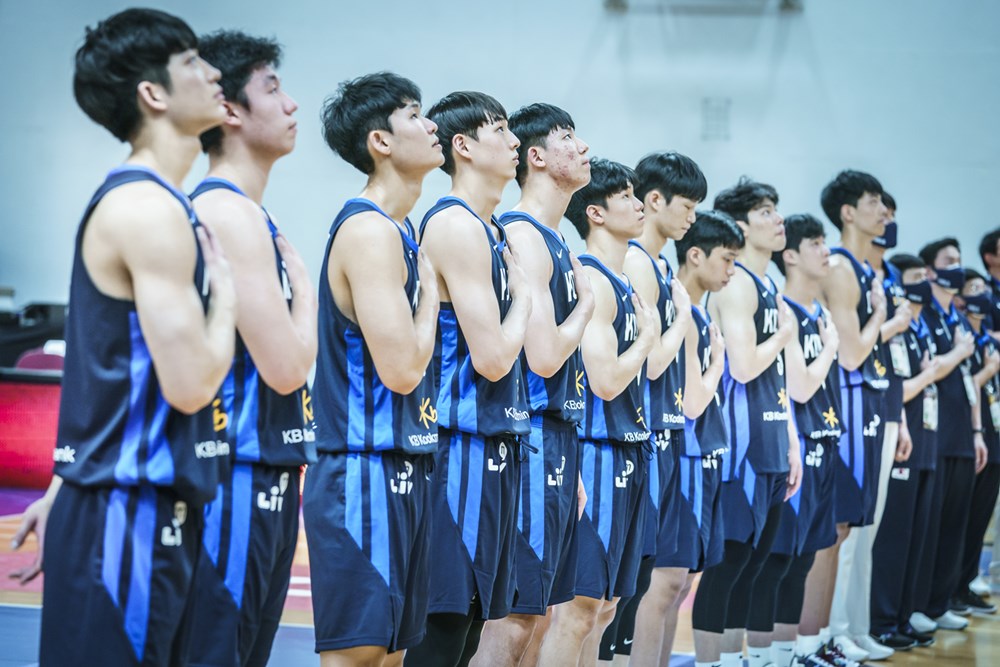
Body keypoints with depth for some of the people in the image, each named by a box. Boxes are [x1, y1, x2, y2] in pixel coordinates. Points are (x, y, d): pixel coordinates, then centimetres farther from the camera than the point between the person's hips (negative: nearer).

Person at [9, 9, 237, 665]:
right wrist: (226, 293, -4)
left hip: (155, 514, 10)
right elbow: (190, 383, -21)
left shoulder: (141, 201, 15)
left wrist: (69, 487, 22)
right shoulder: (150, 209, -16)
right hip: (128, 516, -10)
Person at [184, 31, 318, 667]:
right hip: (236, 486, -10)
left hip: (267, 482, 10)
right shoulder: (230, 213, -15)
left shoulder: (246, 214, 16)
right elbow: (286, 366, -19)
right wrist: (303, 285, -4)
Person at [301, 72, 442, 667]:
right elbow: (400, 368, -21)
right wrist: (430, 292, -7)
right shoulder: (369, 230, -14)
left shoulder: (400, 229, 15)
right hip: (366, 472, -10)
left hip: (403, 468, 10)